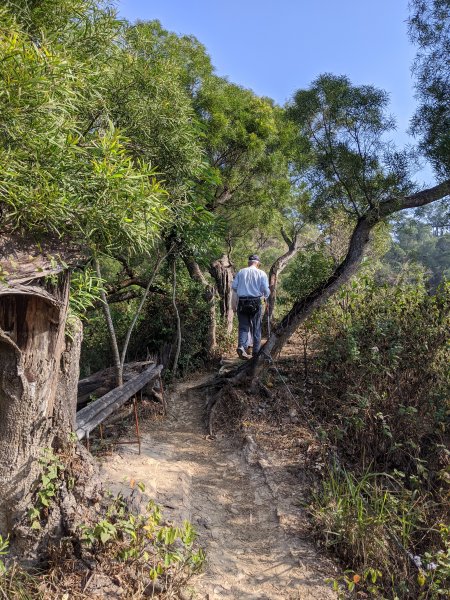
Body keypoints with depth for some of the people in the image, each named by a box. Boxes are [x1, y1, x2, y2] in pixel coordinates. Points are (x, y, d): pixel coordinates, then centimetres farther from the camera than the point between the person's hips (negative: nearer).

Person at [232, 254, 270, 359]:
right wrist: (266, 296, 16)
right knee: (256, 328, 11)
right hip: (255, 302, -1)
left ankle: (241, 346, -17)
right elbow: (265, 289, -6)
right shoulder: (261, 273, 0)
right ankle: (256, 351, 17)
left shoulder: (241, 272, 4)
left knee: (243, 327, 6)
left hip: (242, 302, 1)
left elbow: (234, 286, 1)